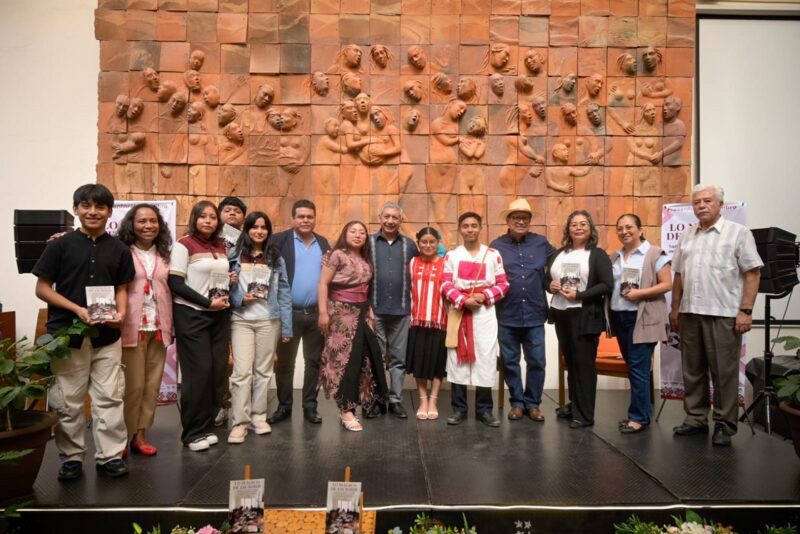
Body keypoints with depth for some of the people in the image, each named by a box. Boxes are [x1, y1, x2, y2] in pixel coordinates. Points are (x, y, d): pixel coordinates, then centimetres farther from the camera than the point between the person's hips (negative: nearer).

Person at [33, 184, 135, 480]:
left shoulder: (119, 249, 6)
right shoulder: (61, 245, -2)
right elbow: (42, 288, -2)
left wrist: (121, 313, -9)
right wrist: (77, 309, -15)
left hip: (107, 336, 2)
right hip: (67, 333, -2)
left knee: (110, 397, 4)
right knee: (68, 400, 7)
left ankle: (110, 455, 16)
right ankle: (71, 457, 22)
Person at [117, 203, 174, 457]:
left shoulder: (164, 256, 11)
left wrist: (170, 326, 10)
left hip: (158, 328, 4)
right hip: (132, 328, -4)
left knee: (152, 384, 8)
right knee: (133, 384, -1)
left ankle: (140, 434, 19)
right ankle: (123, 435, 14)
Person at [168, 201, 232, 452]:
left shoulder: (222, 246, 12)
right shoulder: (184, 244, -6)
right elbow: (175, 283, -13)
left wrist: (231, 281, 2)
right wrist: (208, 302, -16)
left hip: (219, 316, 6)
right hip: (192, 315, -6)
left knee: (217, 371, 5)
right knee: (198, 372, -5)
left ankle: (205, 426, 18)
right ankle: (192, 432, 8)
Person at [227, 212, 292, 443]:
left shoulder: (276, 258, 8)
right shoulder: (234, 255, 3)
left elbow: (284, 292, 5)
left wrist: (287, 326, 0)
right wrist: (239, 299, -16)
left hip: (269, 321, 2)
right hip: (241, 320, -2)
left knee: (263, 371, 8)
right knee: (242, 372, -8)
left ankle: (258, 417, 20)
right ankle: (239, 423, -1)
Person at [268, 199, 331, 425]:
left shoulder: (323, 243, 10)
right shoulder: (279, 240, -2)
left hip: (317, 313, 3)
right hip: (289, 312, -3)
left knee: (314, 362, 10)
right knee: (284, 362, 8)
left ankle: (310, 406, 22)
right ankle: (284, 406, 22)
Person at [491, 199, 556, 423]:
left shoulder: (541, 243, 5)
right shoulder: (496, 246, 1)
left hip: (534, 314, 1)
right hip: (507, 315, -1)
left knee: (536, 362, 6)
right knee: (510, 361, 9)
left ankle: (533, 403, 22)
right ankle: (517, 402, 24)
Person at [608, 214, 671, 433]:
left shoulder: (654, 254, -4)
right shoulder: (614, 257, 13)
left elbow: (667, 284, -9)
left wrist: (640, 293, -19)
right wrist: (608, 313, 0)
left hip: (643, 318, -6)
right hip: (619, 317, 6)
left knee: (638, 367, -6)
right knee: (633, 367, 12)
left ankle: (639, 416, 3)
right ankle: (642, 410, 22)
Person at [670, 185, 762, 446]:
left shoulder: (738, 233, -2)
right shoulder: (686, 236, 13)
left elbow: (753, 273, -6)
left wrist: (745, 310, -12)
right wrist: (675, 308, 13)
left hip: (724, 314, -5)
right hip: (690, 313, 5)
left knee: (724, 373, 2)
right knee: (692, 370, 11)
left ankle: (724, 425, 13)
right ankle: (695, 419, 23)